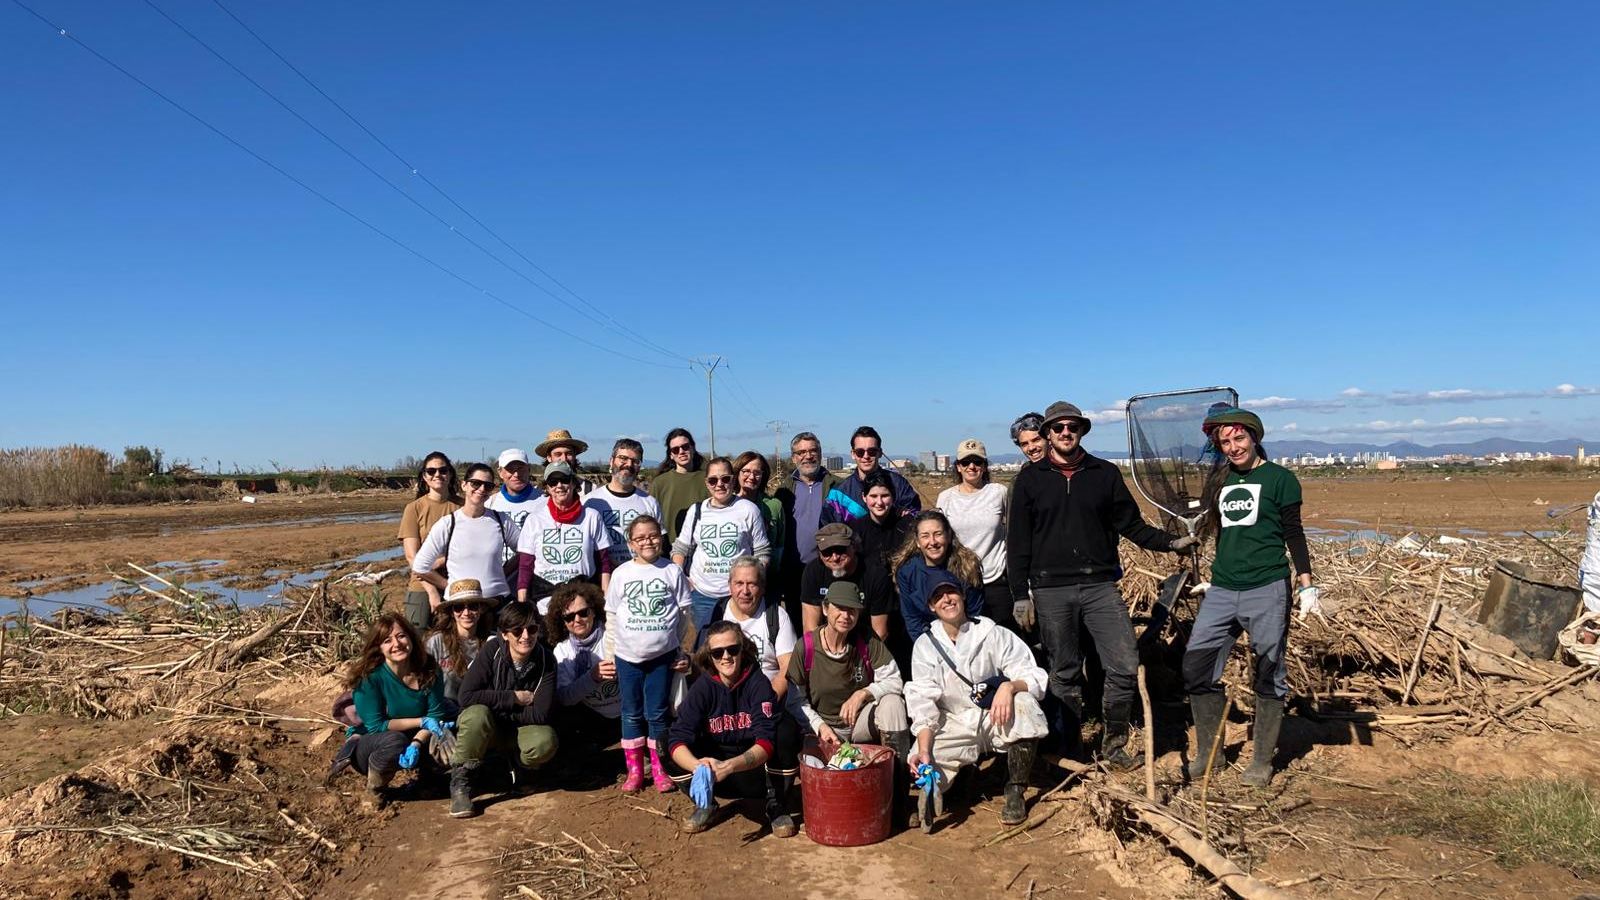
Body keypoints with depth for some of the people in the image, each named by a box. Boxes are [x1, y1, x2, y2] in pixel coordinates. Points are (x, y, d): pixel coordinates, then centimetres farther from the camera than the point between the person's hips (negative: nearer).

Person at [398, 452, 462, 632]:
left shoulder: (461, 507, 6)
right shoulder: (414, 508, 2)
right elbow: (412, 556, -4)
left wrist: (438, 563, -15)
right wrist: (432, 590, -13)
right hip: (422, 590, -1)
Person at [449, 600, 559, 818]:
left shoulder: (546, 660, -15)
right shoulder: (492, 650, -17)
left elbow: (540, 715, -20)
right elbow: (467, 697, -25)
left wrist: (497, 710, -18)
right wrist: (514, 698, -22)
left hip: (520, 730, 1)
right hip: (482, 728, -1)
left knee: (546, 741, -31)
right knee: (477, 714, -36)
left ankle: (520, 767, 6)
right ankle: (460, 781, -14)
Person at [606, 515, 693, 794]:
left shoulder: (673, 571, -3)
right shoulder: (621, 573, 0)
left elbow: (684, 612, 4)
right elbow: (611, 615, 7)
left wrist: (677, 646, 5)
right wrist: (613, 648, 5)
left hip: (662, 655, -1)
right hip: (628, 655, 1)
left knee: (657, 713, 6)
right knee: (632, 714, 10)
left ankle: (659, 769, 19)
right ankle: (634, 770, 20)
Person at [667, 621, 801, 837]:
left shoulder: (758, 683, -17)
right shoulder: (702, 687, -11)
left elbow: (766, 742, -27)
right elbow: (677, 739, -21)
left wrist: (728, 766, -44)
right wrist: (697, 766, -43)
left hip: (756, 768, -2)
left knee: (787, 730, -29)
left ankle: (777, 806, -10)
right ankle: (705, 804, 3)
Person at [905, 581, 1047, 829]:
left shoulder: (992, 634, -5)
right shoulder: (925, 646, -1)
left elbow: (1035, 678, -11)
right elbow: (923, 703, -9)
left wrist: (1010, 686, -34)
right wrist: (923, 750, -24)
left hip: (995, 719, 0)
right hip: (954, 727, 0)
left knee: (1024, 704, -32)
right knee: (919, 764, -29)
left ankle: (1015, 791, -15)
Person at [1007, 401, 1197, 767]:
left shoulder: (1105, 474, 8)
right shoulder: (1031, 479, 3)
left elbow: (1132, 524, 12)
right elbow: (1018, 541, 2)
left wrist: (1172, 542, -1)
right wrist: (1020, 595, -2)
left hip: (1100, 586, 1)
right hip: (1051, 591, -1)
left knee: (1125, 664, -4)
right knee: (1064, 675, 7)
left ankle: (1113, 743, 15)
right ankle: (1068, 750, 20)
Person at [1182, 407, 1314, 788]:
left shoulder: (1279, 478, 0)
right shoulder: (1222, 482, 15)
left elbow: (1294, 534, 0)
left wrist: (1306, 585, -5)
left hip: (1267, 589, -5)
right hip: (1221, 591, 5)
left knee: (1269, 677, 2)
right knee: (1196, 667, 0)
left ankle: (1262, 762, 14)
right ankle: (1207, 753, 13)